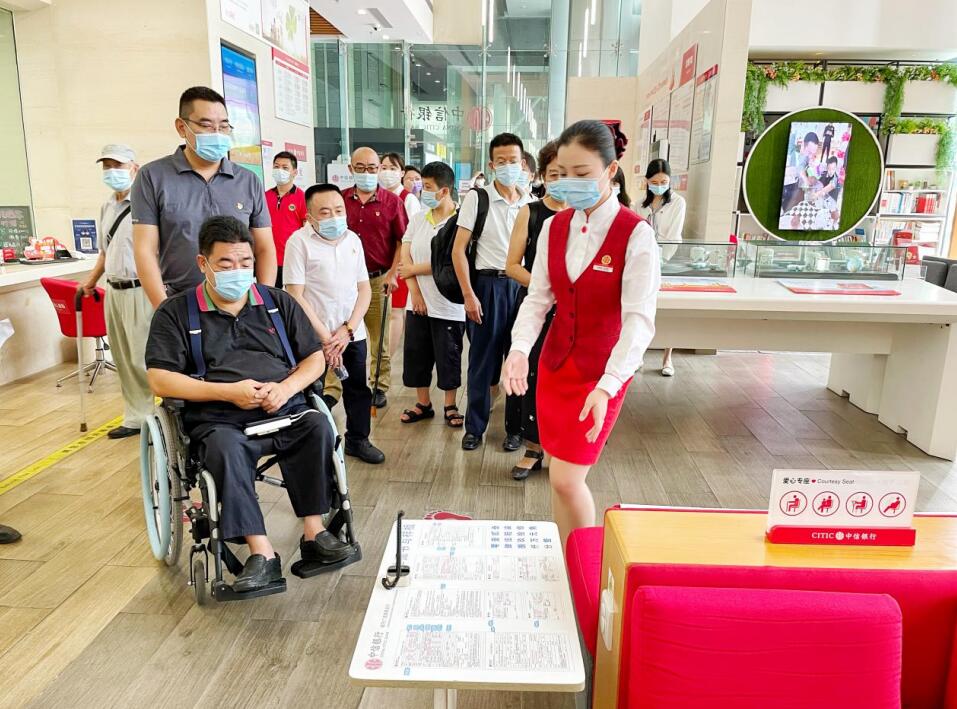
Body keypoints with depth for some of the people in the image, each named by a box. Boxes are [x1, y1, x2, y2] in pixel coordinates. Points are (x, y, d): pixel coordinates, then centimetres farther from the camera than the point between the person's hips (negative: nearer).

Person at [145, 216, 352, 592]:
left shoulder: (277, 302, 16)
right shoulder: (176, 312, 8)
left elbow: (315, 358, 15)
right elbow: (159, 380, -1)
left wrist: (286, 387, -7)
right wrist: (227, 392, -13)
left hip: (285, 411, 2)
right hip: (219, 421, -2)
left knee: (318, 427, -29)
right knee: (226, 450, -35)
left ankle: (313, 532, -21)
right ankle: (262, 554, -31)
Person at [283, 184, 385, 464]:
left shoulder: (353, 240, 6)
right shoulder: (299, 242, -9)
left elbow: (364, 289, 6)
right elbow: (295, 295, -12)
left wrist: (347, 329, -6)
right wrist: (324, 337, -14)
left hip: (352, 333, 5)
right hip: (314, 335, -4)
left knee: (358, 388, 13)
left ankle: (357, 439, 31)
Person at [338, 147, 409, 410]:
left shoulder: (392, 202, 0)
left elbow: (401, 241, 1)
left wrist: (393, 273, -8)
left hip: (378, 279, -1)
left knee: (379, 338, 10)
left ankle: (379, 387, 23)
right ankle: (332, 390, 13)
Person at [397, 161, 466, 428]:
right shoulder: (417, 219, 7)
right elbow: (405, 257, 2)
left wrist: (413, 269, -7)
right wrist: (415, 292, -8)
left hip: (448, 305, -5)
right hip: (418, 302, 5)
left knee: (448, 356, 6)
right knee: (416, 354, 11)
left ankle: (450, 406, 23)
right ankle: (423, 403, 27)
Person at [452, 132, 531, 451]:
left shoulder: (530, 204, 8)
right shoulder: (477, 197, -2)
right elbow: (458, 250, -5)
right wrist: (468, 294, -10)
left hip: (523, 285, 3)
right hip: (488, 284, -3)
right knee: (482, 360, 5)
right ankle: (474, 426, 20)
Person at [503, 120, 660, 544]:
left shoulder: (635, 234, -15)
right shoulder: (554, 227, 2)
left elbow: (639, 319, -22)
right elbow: (537, 297, 1)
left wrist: (607, 386, -33)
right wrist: (519, 349, -17)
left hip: (603, 371, -5)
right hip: (555, 362, 5)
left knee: (567, 478, -6)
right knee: (561, 478, 11)